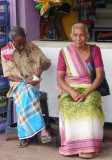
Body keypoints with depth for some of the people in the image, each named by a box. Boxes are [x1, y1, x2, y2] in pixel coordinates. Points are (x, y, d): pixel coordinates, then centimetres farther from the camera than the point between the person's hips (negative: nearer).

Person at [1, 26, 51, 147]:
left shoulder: (32, 48, 2)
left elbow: (47, 62, 10)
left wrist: (42, 67, -15)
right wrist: (24, 80, -17)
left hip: (33, 84, 1)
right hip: (17, 83, -1)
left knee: (25, 94, -35)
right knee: (28, 91, -37)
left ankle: (23, 135, -32)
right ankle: (42, 128, -39)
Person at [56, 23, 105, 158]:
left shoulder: (95, 50, 2)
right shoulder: (64, 52, 3)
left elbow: (100, 76, -4)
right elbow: (59, 78, 1)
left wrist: (86, 93, -18)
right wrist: (71, 92, -19)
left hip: (90, 89, -1)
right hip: (69, 89, 1)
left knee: (89, 107, -35)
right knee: (68, 107, -34)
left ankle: (90, 147, -30)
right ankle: (71, 145, -27)